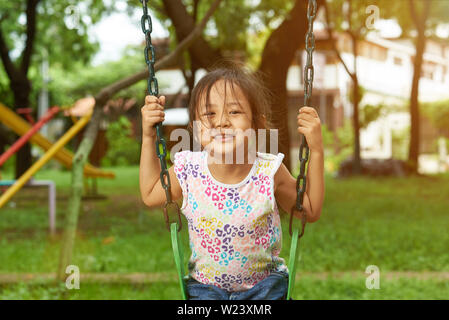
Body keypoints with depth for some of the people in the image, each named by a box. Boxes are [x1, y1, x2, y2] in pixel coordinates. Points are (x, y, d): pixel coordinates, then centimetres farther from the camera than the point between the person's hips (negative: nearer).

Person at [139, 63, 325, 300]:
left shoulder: (269, 172, -16)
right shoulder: (188, 171, -12)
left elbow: (310, 210, -2)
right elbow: (150, 195, 7)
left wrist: (316, 151, -12)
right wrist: (148, 137, 1)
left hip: (264, 284, 0)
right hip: (206, 286, 0)